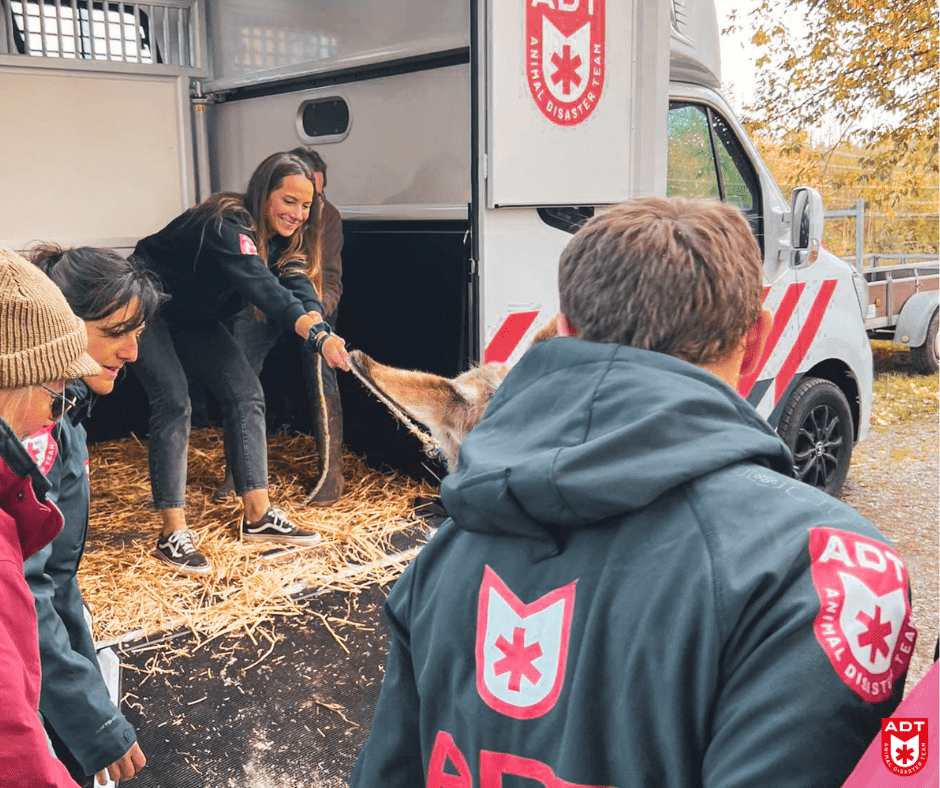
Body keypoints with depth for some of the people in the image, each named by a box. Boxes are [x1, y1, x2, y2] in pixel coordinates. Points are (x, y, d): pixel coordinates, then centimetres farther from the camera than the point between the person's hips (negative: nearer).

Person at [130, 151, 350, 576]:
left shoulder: (279, 238, -6)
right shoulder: (228, 226, -32)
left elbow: (299, 285, -22)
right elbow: (264, 289, -47)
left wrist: (319, 325, -44)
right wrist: (318, 335, -60)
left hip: (194, 318, 8)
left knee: (246, 393, -3)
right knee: (173, 401, -21)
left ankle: (258, 517, 1)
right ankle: (173, 534, -16)